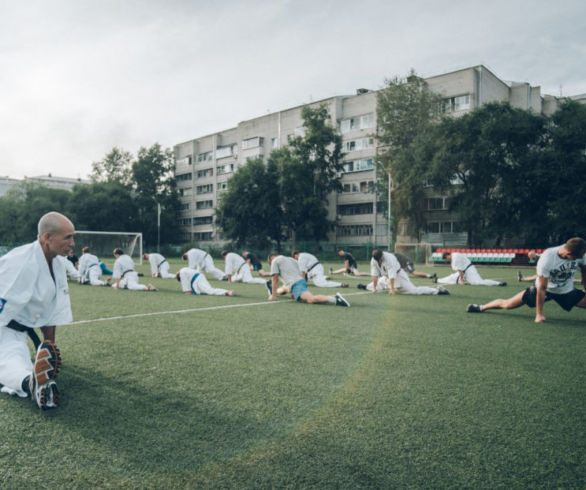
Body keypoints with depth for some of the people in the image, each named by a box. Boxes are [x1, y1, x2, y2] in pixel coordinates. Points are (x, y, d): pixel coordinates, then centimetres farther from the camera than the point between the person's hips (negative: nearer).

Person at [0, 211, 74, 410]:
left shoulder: (58, 265, 5)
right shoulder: (20, 263, -22)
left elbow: (53, 311, 12)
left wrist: (49, 347, 13)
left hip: (20, 331, 13)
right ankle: (32, 383, -60)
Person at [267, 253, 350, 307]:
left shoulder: (275, 261, 13)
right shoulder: (291, 259, 34)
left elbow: (275, 279, 7)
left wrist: (273, 295, 11)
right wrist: (294, 293, 40)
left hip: (295, 284, -8)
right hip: (302, 280, 8)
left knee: (310, 299, -27)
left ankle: (335, 299, -48)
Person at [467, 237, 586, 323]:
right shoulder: (546, 259, -34)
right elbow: (542, 288, -28)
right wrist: (539, 314, -22)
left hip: (567, 291, 4)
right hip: (546, 289, -4)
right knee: (507, 305, -3)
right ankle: (481, 307, 18)